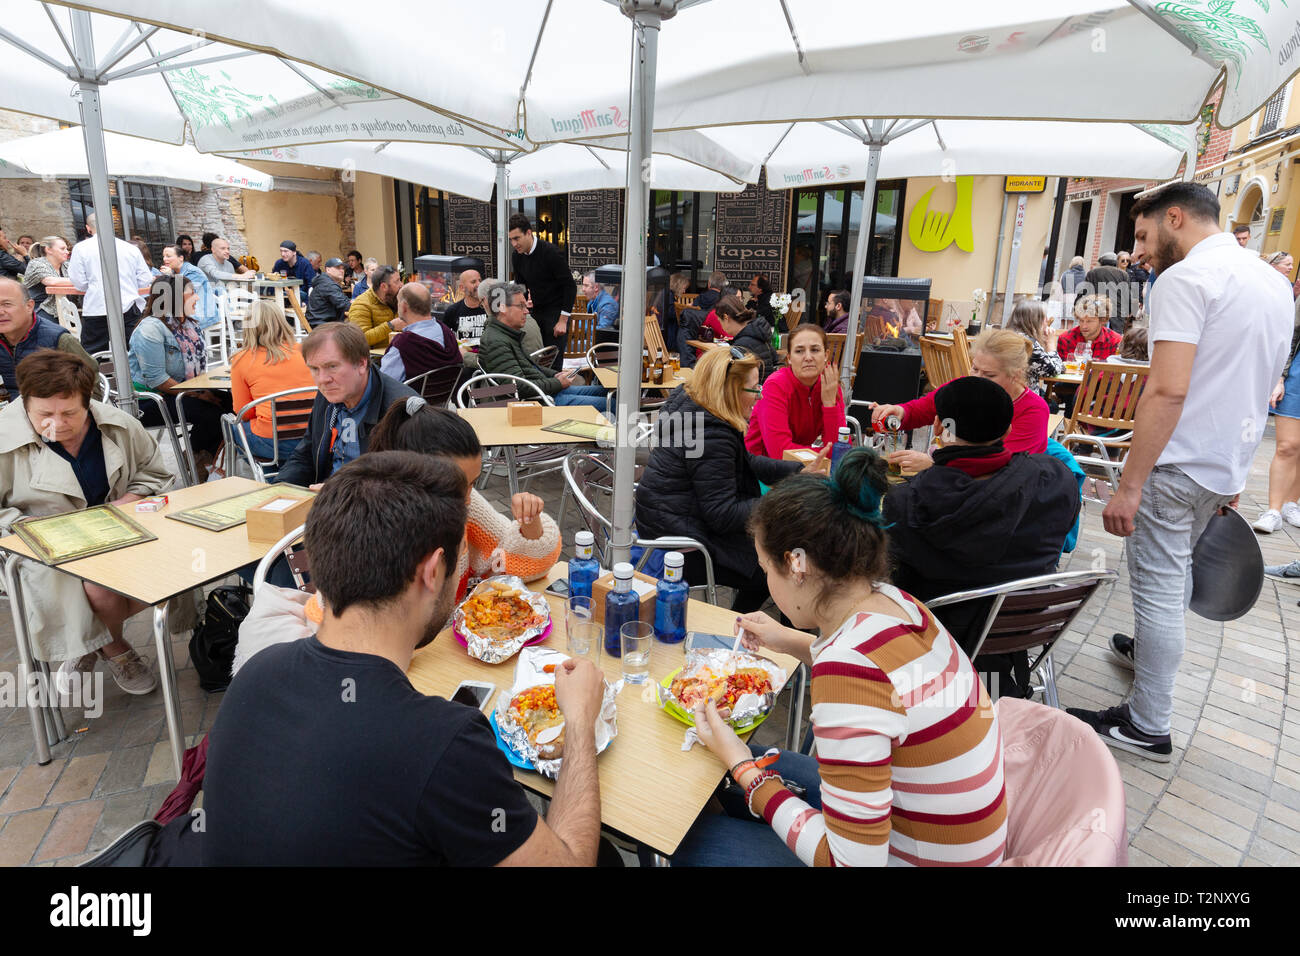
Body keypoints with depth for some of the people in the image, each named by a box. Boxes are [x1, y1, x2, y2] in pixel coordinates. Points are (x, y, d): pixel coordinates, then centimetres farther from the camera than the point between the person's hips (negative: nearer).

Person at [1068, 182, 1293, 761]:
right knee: (1175, 572, 26)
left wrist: (1128, 486, -24)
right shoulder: (1276, 283, 14)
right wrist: (1234, 469, 25)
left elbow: (1168, 391, -25)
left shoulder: (1185, 278, -15)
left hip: (1177, 465, -9)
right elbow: (1257, 388, 19)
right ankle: (1148, 649, 48)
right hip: (1226, 465, 9)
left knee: (1159, 589, -1)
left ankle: (1147, 728, 10)